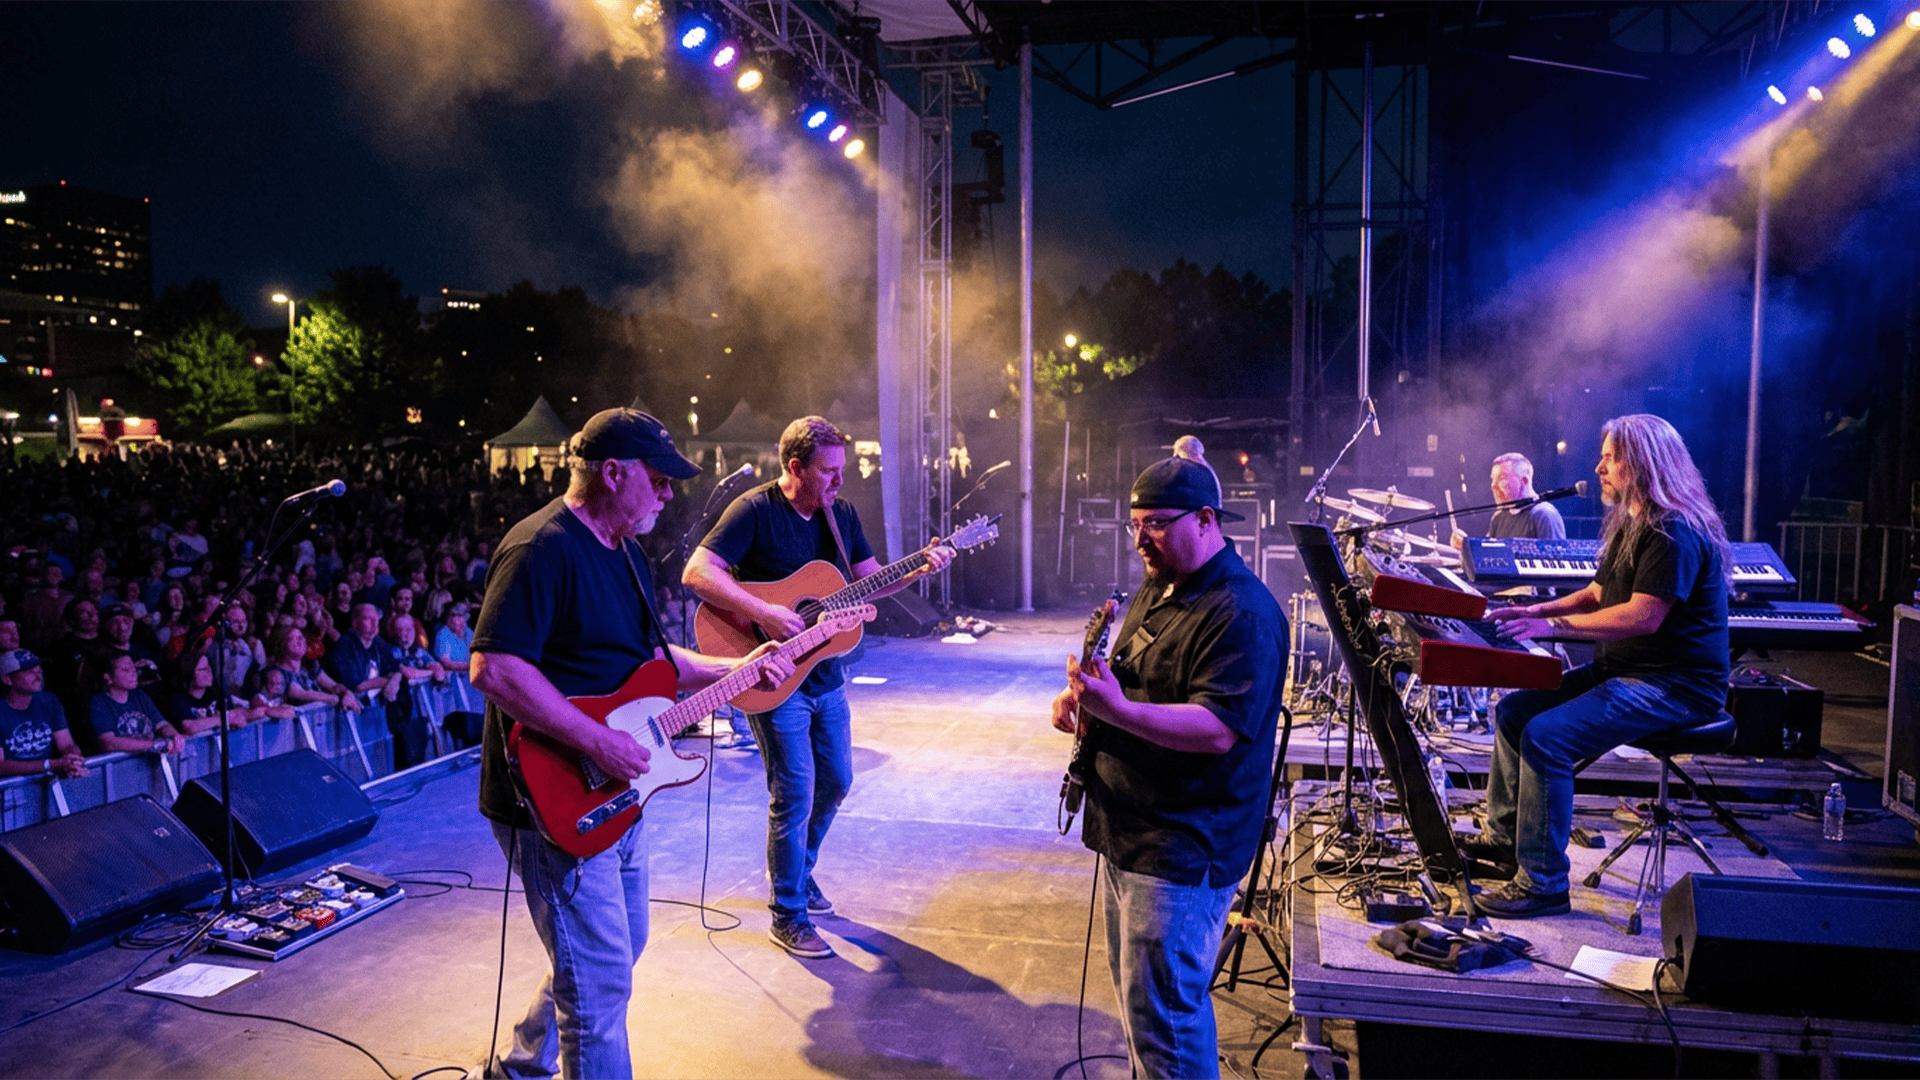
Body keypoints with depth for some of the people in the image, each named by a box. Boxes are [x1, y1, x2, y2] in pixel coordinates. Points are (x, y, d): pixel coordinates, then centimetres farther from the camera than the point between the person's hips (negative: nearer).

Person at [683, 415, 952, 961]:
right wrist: (765, 614, -33)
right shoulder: (754, 510, -16)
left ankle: (795, 872, 40)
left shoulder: (839, 514, 6)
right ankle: (788, 918, 12)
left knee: (835, 781, 17)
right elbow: (697, 573, -25)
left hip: (824, 672, 8)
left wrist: (919, 569, -6)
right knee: (795, 796, -4)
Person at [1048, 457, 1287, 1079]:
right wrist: (1086, 697, 2)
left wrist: (1118, 711, -38)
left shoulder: (1241, 613, -20)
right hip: (1128, 834, 10)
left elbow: (1218, 728, -28)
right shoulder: (1158, 589, 12)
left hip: (1182, 852, -10)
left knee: (1160, 1015, -2)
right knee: (1137, 989, 23)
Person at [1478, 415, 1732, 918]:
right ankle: (1506, 836, 20)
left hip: (1675, 686, -11)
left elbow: (1642, 616, -27)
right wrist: (1536, 610, 6)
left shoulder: (1675, 532, -19)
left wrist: (1555, 625, -23)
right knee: (1511, 711, 8)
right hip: (1620, 669, 11)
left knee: (1546, 737, -26)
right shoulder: (1629, 523, 15)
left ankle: (1543, 883, -17)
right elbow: (1597, 595, 22)